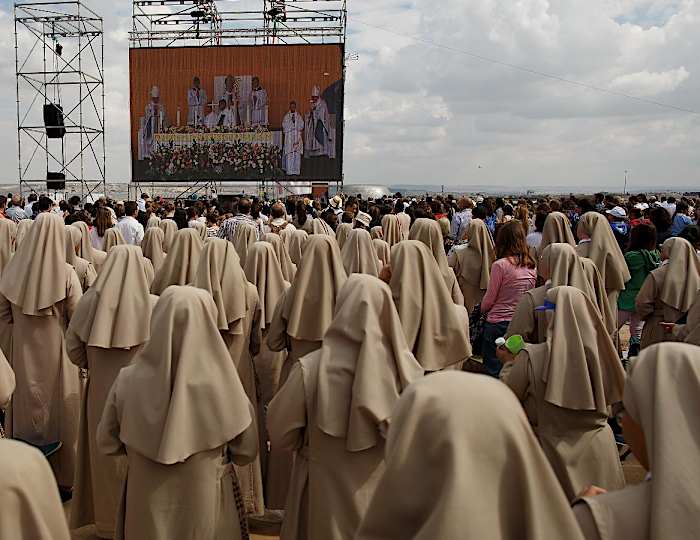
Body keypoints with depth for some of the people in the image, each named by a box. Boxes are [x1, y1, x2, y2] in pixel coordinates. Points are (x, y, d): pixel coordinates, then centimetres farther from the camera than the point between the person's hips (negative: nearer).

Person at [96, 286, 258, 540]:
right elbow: (246, 451, -8)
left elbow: (107, 443, -3)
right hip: (205, 508, -1)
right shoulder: (224, 386, -23)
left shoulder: (128, 381, -18)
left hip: (147, 510, 2)